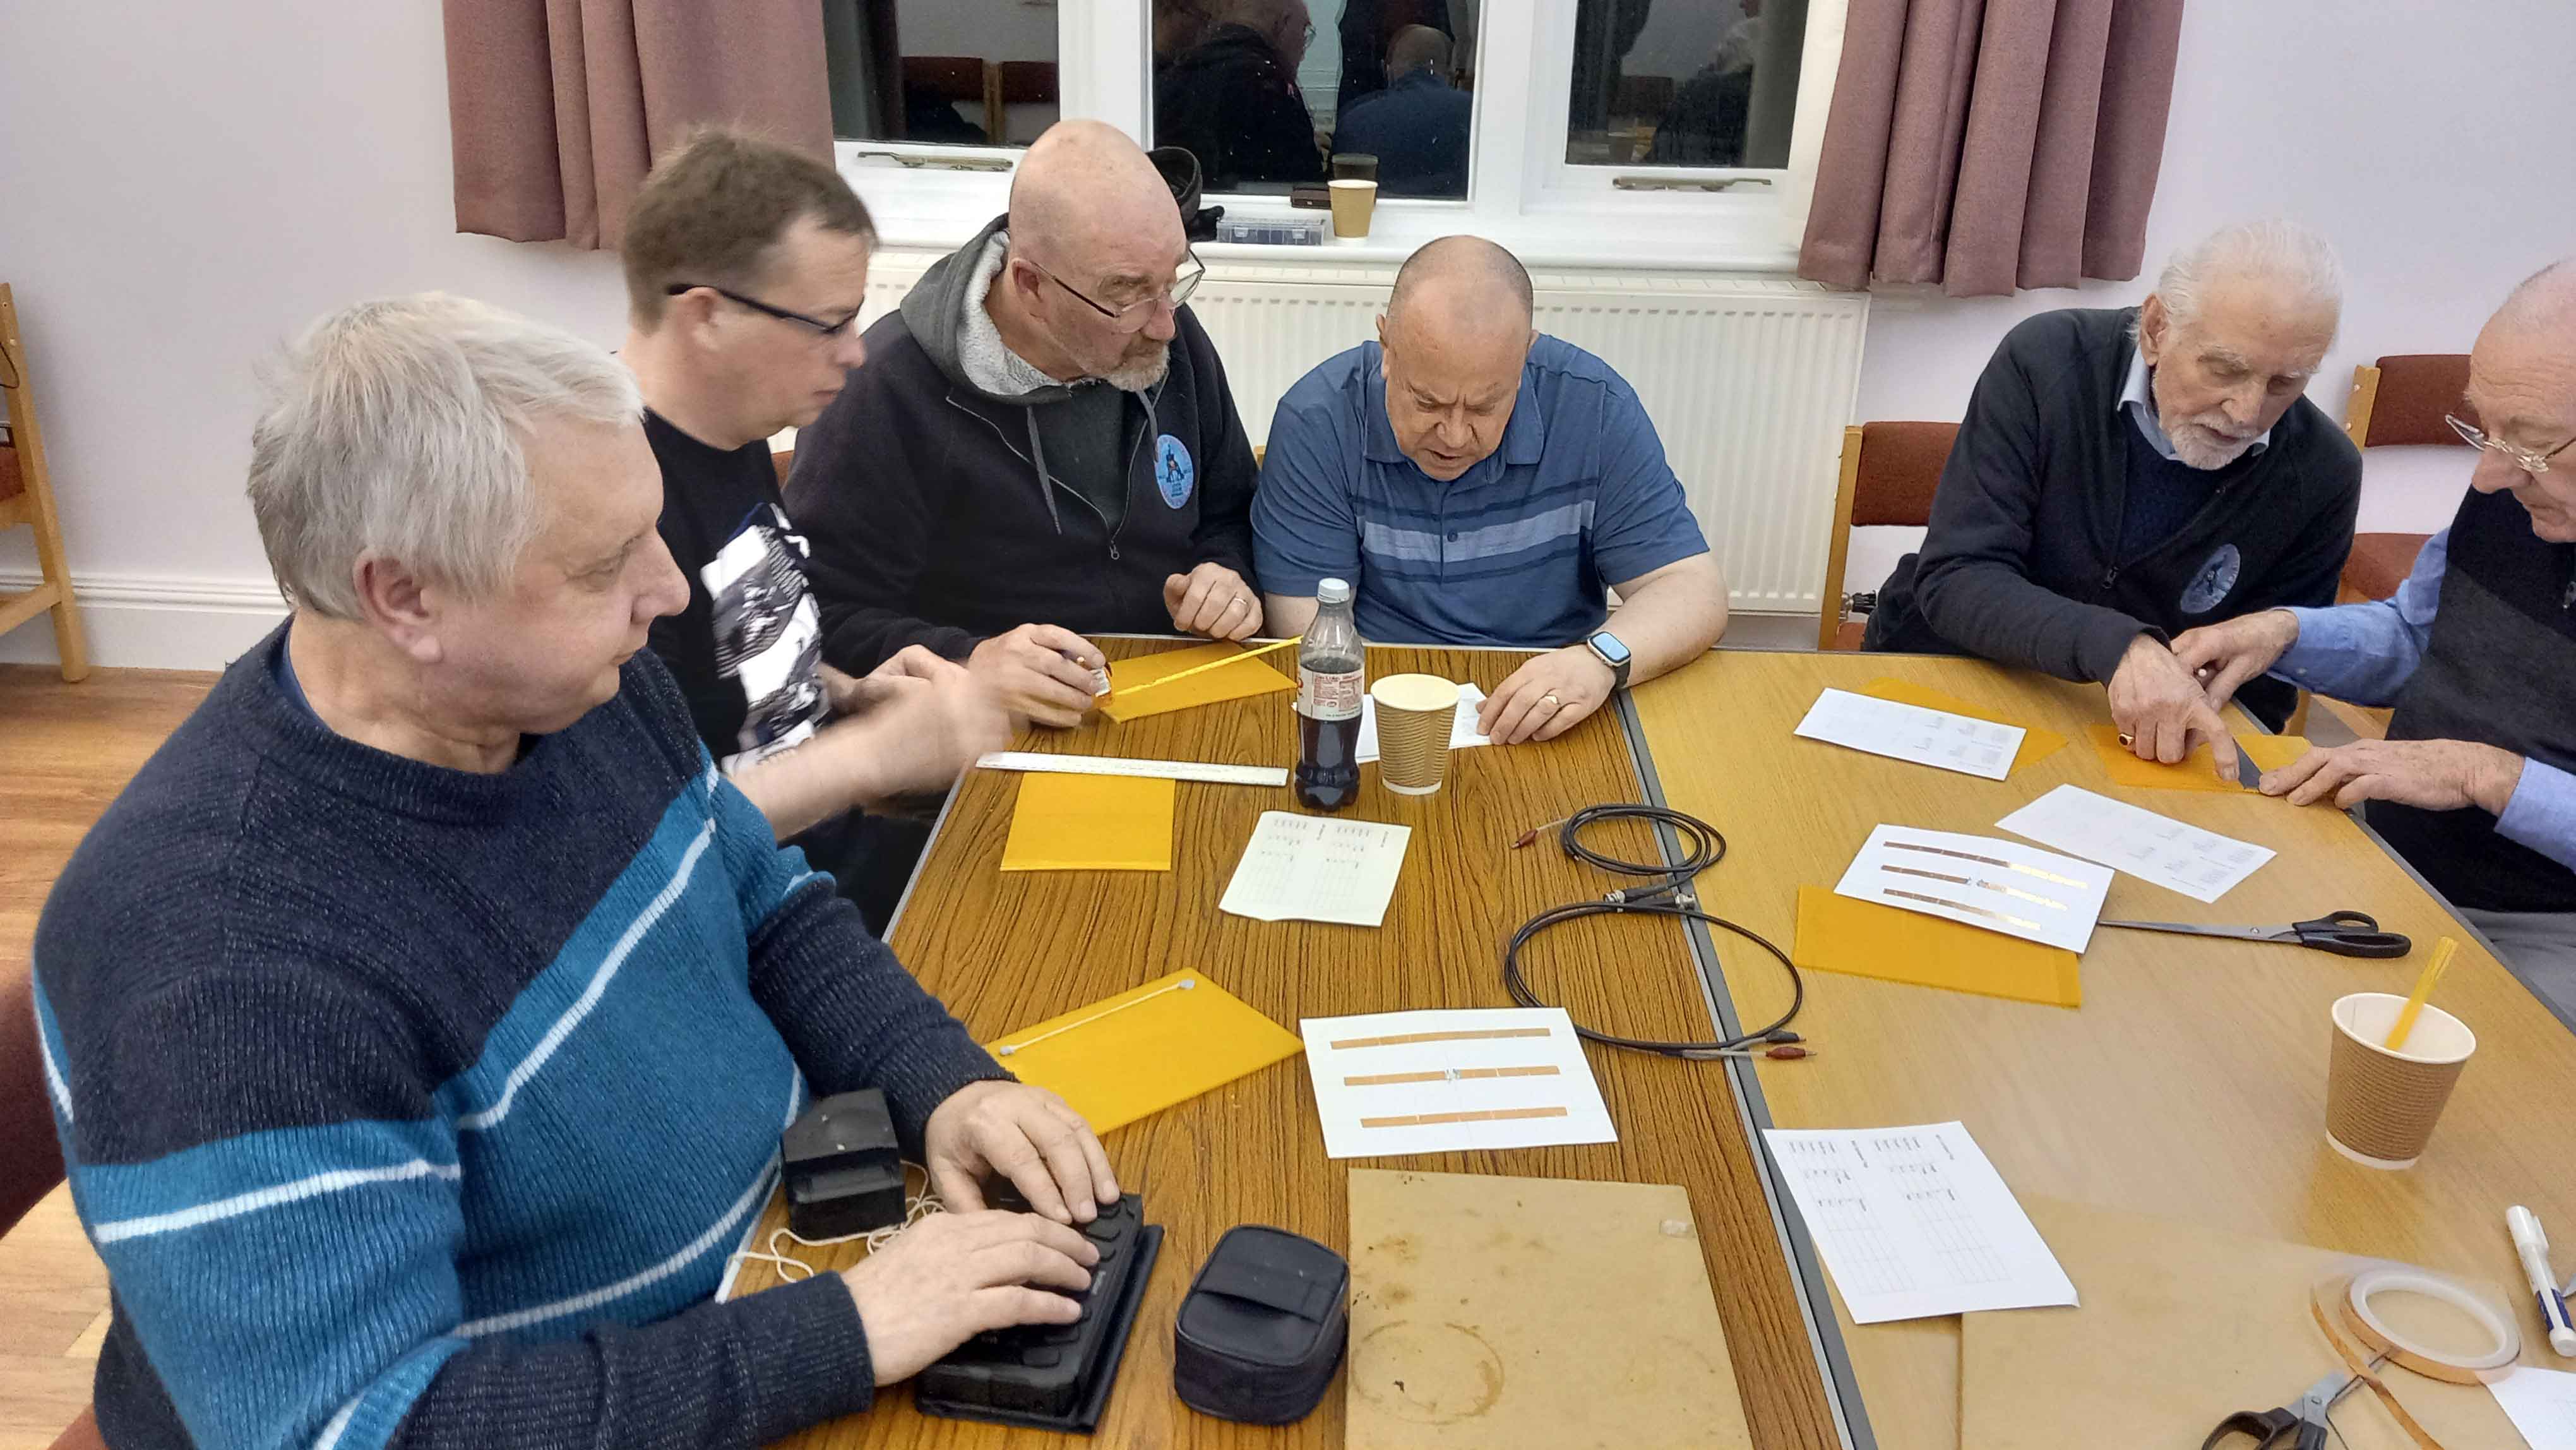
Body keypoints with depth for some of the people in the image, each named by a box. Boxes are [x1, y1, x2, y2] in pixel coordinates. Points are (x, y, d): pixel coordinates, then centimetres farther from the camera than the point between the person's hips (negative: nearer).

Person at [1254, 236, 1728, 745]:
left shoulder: (1596, 409, -7)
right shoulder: (1317, 421, -10)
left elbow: (1692, 590, -6)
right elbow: (1308, 628, -10)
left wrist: (1603, 659, -26)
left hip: (1554, 736, 2)